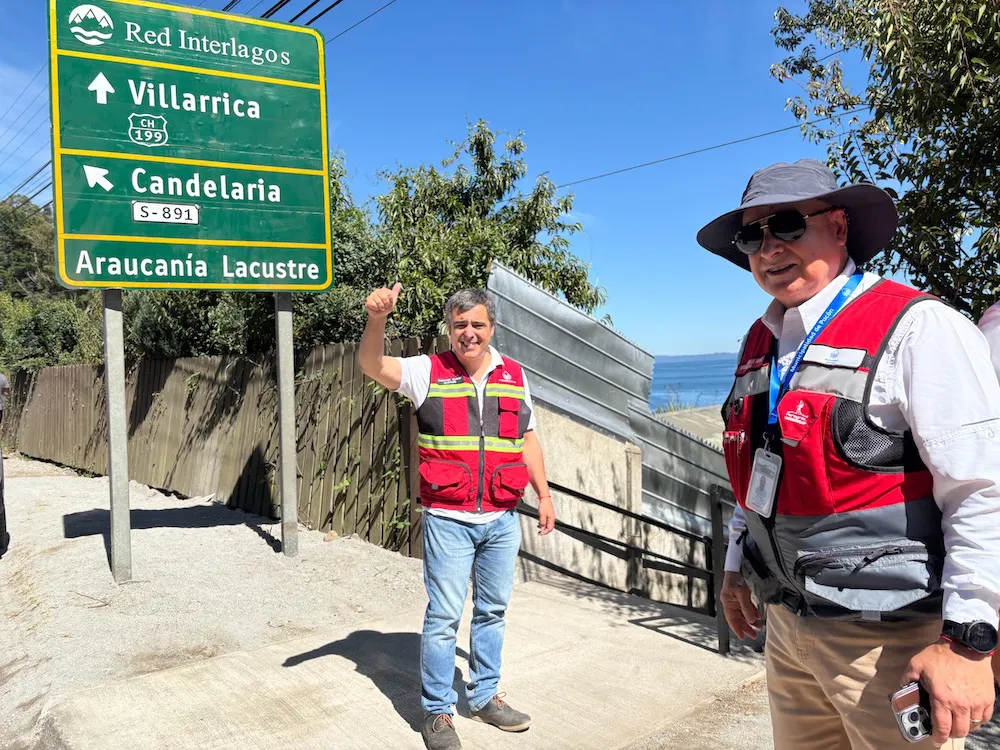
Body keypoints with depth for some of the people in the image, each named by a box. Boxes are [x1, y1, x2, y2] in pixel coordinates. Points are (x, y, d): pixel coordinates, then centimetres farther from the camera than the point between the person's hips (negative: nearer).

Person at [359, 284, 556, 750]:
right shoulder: (428, 372, -3)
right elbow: (374, 367, -19)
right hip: (448, 520, -4)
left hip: (502, 519, 4)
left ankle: (485, 697, 34)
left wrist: (544, 494, 12)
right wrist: (376, 319, -37)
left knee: (492, 610, 16)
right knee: (444, 616, 2)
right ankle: (437, 712, 19)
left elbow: (528, 439, 14)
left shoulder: (514, 375, 7)